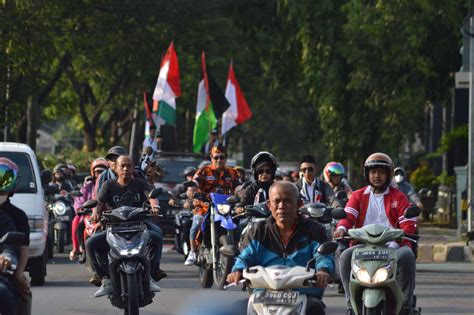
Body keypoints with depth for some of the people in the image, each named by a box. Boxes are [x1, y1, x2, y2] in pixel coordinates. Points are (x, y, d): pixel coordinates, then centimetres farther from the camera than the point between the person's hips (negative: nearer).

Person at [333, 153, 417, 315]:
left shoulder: (399, 197, 12)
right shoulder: (358, 196, 17)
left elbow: (408, 224, 1)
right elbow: (348, 215, 1)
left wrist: (395, 244, -19)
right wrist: (341, 229, -25)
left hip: (392, 245, -1)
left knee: (407, 255, -34)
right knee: (346, 256, -29)